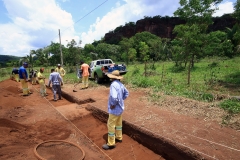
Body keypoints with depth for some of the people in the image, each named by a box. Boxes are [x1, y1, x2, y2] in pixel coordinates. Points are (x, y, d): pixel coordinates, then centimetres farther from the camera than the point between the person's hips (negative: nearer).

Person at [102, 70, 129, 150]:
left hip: (114, 109, -9)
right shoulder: (121, 84, 1)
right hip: (120, 107, 9)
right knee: (118, 123, 24)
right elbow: (126, 93, 16)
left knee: (110, 125, 5)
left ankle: (111, 143, 17)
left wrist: (113, 104, -22)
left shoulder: (113, 85, -26)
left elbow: (114, 97, -39)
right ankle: (119, 137, 42)